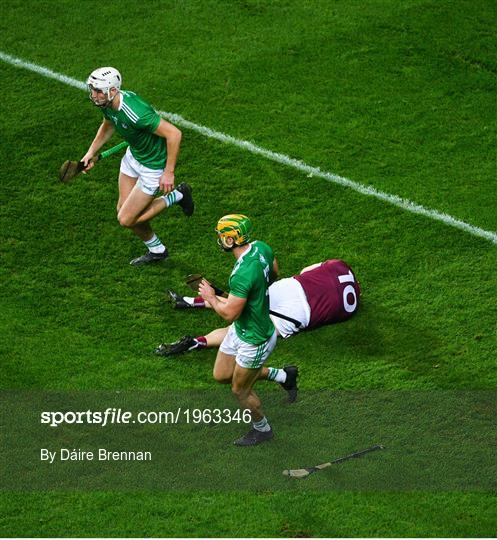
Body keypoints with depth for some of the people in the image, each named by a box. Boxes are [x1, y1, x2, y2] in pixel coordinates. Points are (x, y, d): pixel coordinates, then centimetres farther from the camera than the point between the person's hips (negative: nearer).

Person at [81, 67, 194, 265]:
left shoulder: (135, 113, -38)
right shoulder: (106, 103, -10)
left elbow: (174, 133, -34)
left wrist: (169, 172, -28)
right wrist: (91, 152, 10)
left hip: (154, 165, -8)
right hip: (133, 155, 8)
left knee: (126, 219, -3)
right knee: (123, 209, 15)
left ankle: (176, 196, 12)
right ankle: (156, 250, 38)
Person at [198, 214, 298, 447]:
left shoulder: (243, 274, -37)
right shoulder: (261, 248, -10)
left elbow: (229, 314, -31)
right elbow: (273, 273, 11)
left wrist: (210, 297, -13)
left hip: (255, 340, -9)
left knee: (240, 390, 14)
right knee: (221, 375, 23)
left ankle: (262, 429, 40)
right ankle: (283, 376, 34)